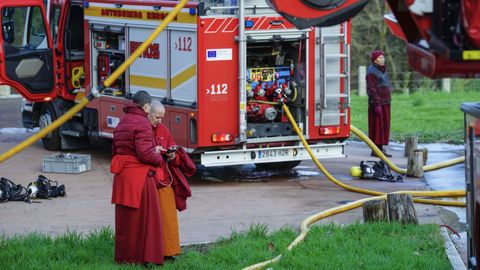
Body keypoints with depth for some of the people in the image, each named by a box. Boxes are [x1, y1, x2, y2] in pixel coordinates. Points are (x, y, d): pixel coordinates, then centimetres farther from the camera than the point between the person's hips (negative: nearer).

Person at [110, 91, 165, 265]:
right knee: (143, 217, -1)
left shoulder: (122, 123, 14)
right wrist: (160, 159, -3)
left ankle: (124, 257, 20)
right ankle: (145, 257, 1)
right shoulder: (142, 123, -15)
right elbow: (145, 153, -22)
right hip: (140, 176, -8)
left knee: (125, 217, 14)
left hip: (122, 176, 8)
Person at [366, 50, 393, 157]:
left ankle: (381, 148, 13)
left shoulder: (382, 70, 15)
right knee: (376, 125, -6)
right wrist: (377, 105, -23)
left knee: (384, 125, 9)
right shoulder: (372, 71, -13)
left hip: (385, 103, 9)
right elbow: (372, 89, -18)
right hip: (377, 103, -9)